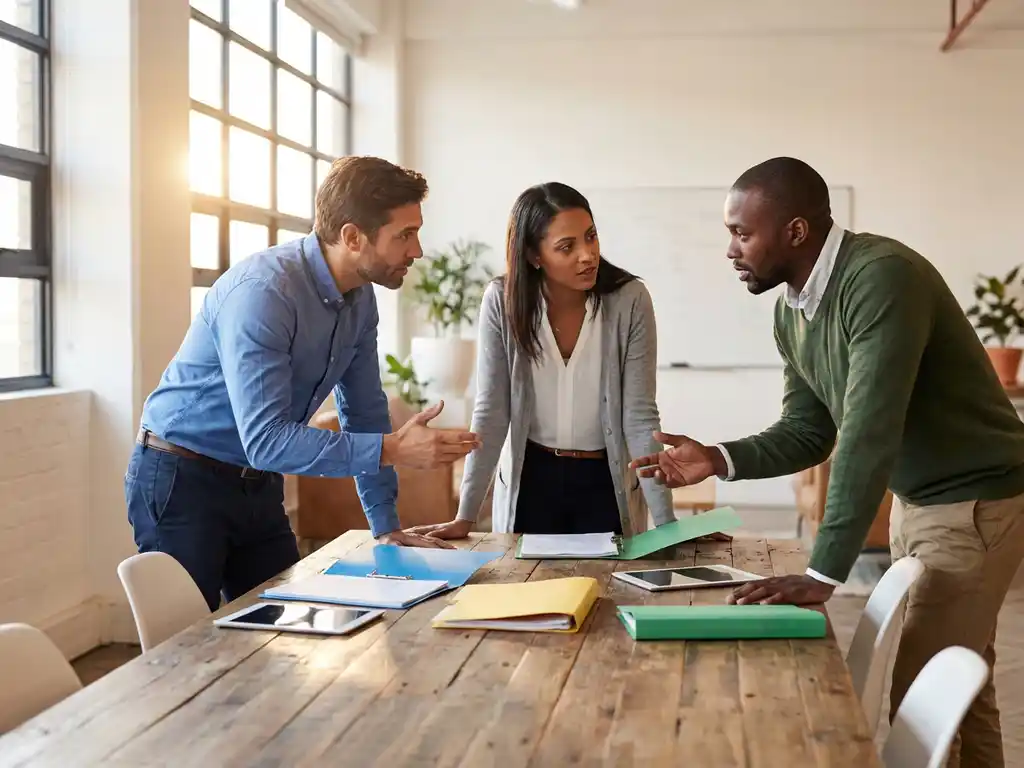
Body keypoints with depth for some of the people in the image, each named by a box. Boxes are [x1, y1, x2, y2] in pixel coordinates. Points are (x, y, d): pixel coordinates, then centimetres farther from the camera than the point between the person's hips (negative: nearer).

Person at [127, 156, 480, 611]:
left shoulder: (360, 298, -1)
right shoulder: (262, 292, -28)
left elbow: (365, 412, 8)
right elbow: (265, 440, -33)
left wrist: (387, 526, 7)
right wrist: (393, 450, -36)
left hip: (258, 484, 8)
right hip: (182, 482, -7)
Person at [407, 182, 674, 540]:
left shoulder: (630, 300, -17)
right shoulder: (502, 301, -15)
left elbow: (640, 417, -16)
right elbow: (491, 412, -12)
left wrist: (666, 523, -21)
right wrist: (465, 517, -15)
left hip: (606, 482, -1)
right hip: (529, 479, 1)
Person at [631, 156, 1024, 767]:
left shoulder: (883, 277, -27)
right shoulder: (791, 311, 0)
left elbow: (869, 433, -33)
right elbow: (809, 431, 6)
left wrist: (825, 574, -35)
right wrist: (718, 460, -11)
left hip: (975, 503, -8)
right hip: (913, 500, 8)